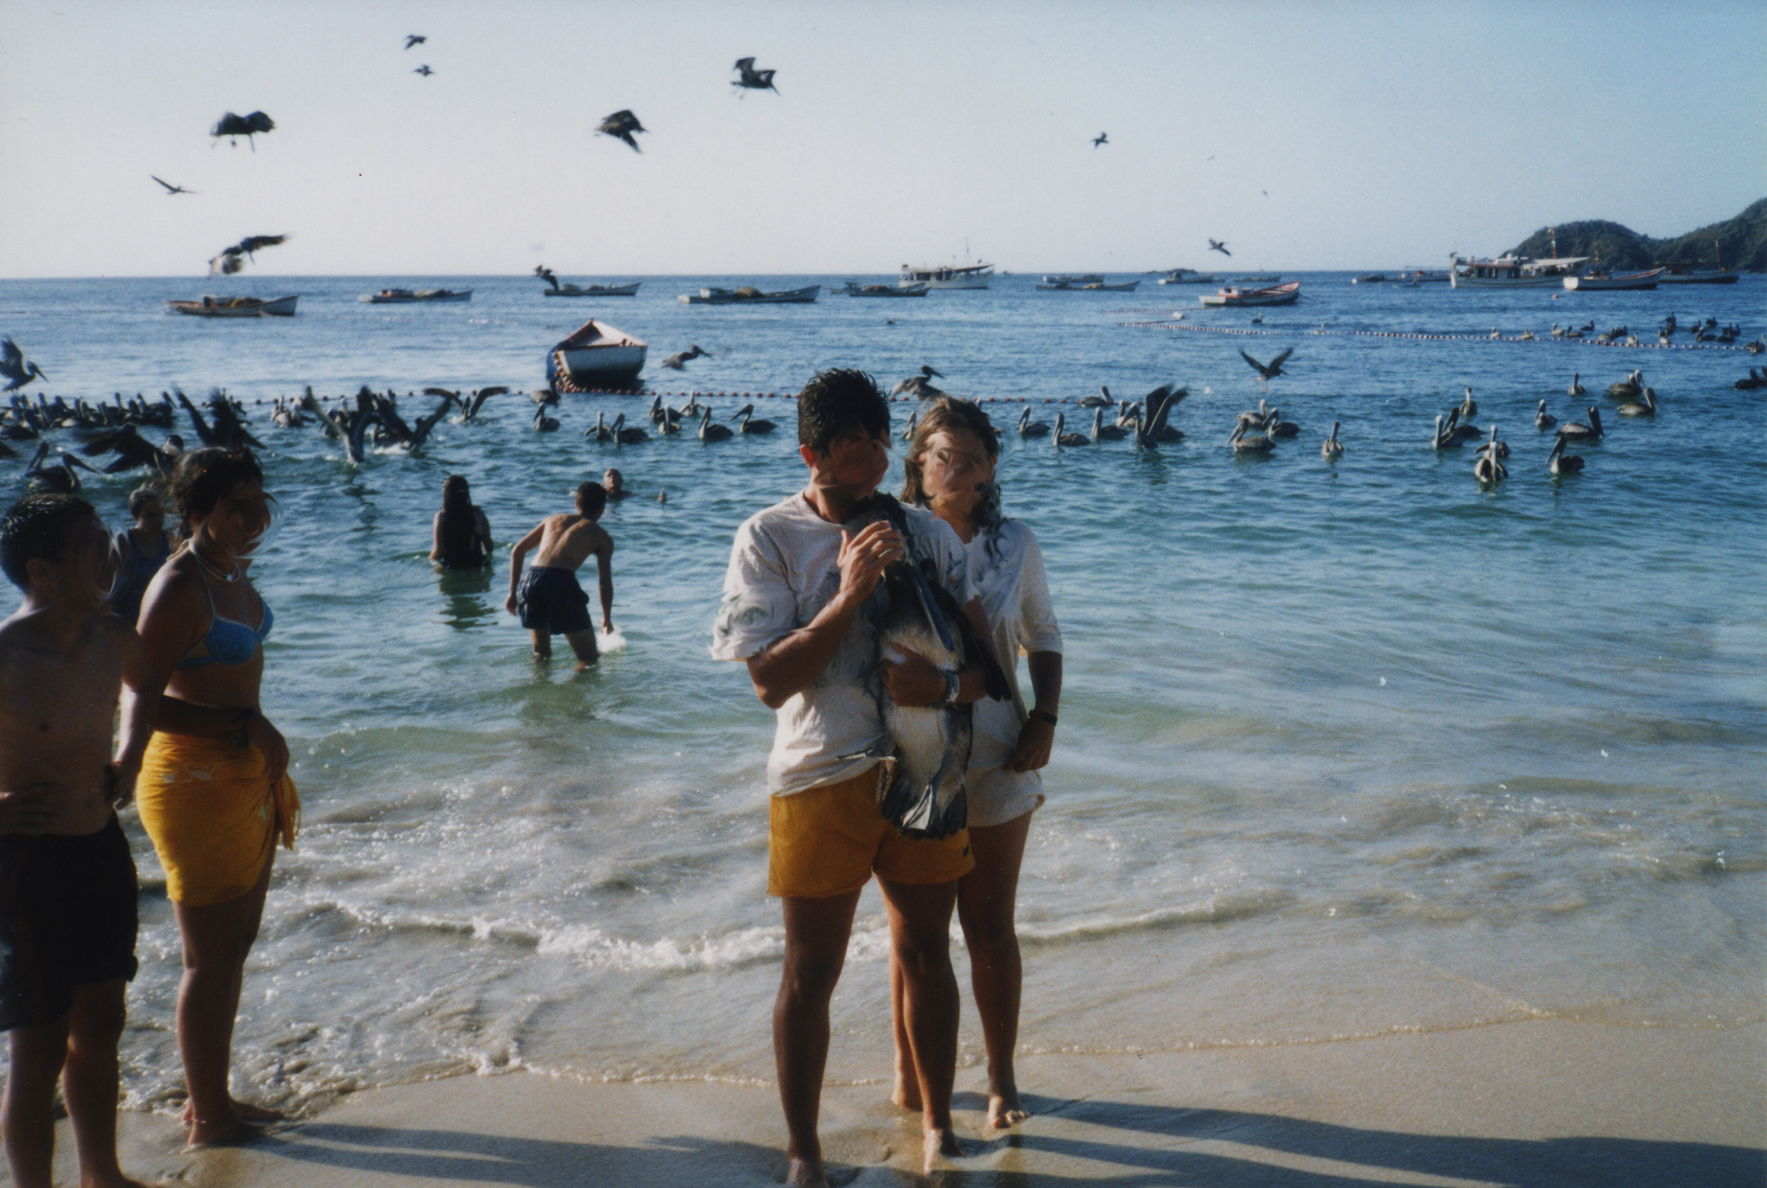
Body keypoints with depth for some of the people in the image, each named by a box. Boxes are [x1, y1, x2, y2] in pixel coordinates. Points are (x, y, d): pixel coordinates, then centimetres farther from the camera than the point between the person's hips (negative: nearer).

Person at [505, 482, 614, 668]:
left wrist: (512, 593, 23)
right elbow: (605, 583, 14)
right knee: (588, 658, 2)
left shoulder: (553, 520, 28)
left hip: (530, 580, 5)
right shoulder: (601, 537, 17)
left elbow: (517, 551, 23)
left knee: (541, 654, 26)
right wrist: (607, 619, 27)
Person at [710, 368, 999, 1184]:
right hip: (820, 780, -3)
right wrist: (849, 595, -22)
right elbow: (770, 681, -13)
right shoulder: (769, 538, -6)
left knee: (926, 954, 13)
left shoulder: (924, 533, 4)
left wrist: (947, 684, -21)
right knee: (811, 972, 4)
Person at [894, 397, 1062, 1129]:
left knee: (990, 930, 9)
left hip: (995, 767, 1)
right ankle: (909, 1070, 28)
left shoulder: (1015, 546, 0)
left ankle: (1001, 1078, 23)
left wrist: (1044, 721, 0)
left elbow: (1043, 635, 11)